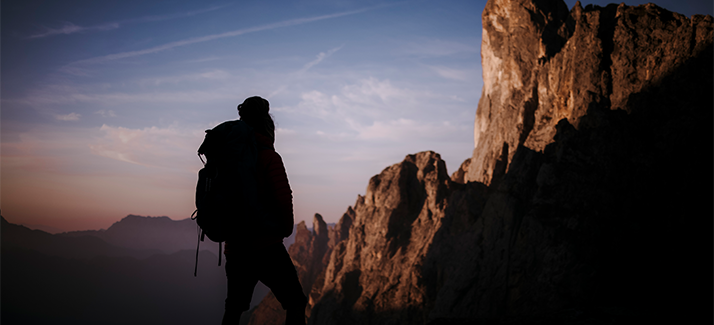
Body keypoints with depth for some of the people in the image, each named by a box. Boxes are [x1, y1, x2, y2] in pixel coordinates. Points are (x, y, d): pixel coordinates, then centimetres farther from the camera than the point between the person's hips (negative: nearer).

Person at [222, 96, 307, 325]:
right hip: (266, 246, -6)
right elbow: (283, 197, -17)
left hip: (235, 247, 7)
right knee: (296, 303, 2)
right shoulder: (268, 157, -10)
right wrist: (287, 227, -1)